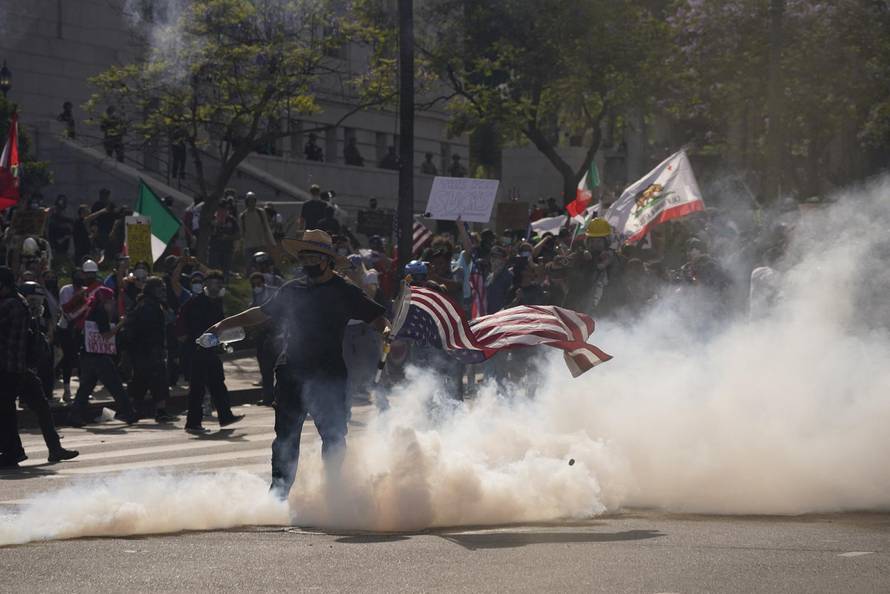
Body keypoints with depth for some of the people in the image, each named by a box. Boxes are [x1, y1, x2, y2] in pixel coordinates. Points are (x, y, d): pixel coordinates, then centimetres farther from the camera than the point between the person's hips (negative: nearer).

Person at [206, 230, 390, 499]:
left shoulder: (344, 292, 2)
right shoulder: (292, 290, 15)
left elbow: (375, 316, -1)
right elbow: (261, 313, 25)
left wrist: (385, 330, -24)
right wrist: (225, 324, 23)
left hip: (328, 374, -4)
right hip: (291, 371, 4)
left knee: (333, 435, -4)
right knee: (286, 436, 3)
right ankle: (278, 492, 6)